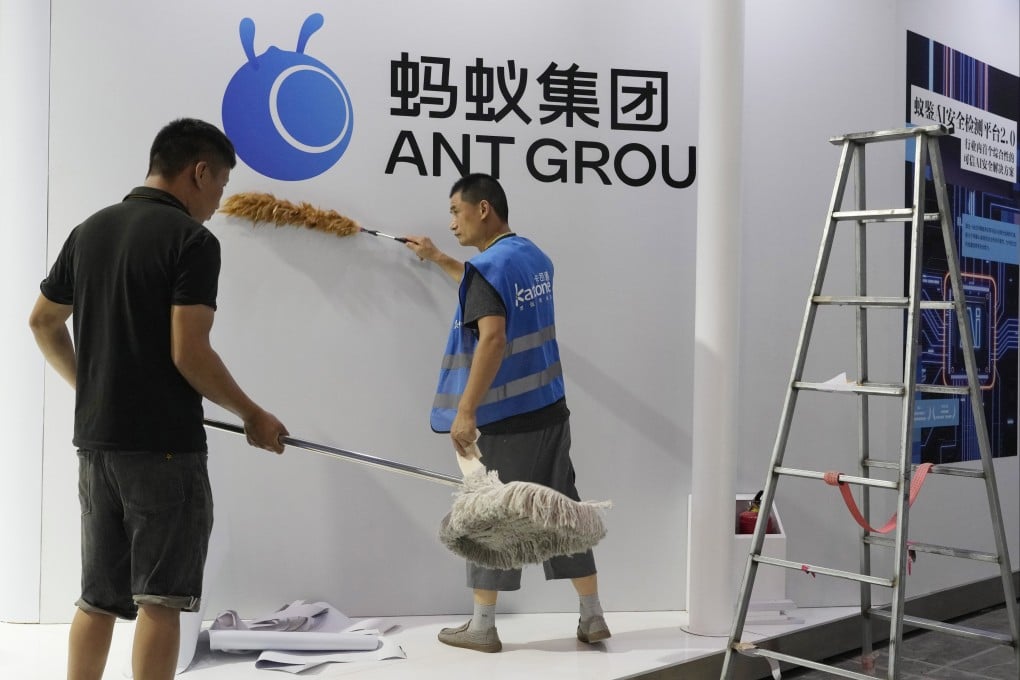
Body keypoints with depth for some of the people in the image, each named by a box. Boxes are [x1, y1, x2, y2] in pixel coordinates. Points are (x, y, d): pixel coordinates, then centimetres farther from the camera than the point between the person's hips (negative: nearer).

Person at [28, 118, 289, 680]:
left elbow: (43, 322, 19)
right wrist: (252, 415, -6)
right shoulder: (191, 239, -12)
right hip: (163, 444, -7)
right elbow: (188, 353, -18)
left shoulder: (90, 229, 11)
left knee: (97, 596, 16)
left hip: (95, 440, 7)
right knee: (159, 597, 2)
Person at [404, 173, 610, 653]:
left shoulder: (488, 266, -14)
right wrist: (438, 260, 40)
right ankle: (592, 617, 19)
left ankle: (482, 628, 15)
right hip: (550, 409, 8)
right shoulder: (535, 257, 12)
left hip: (508, 417, -8)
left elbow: (492, 340, -26)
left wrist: (465, 410, -25)